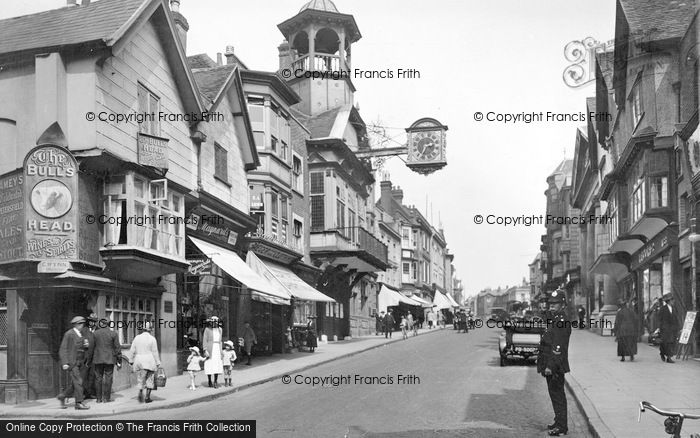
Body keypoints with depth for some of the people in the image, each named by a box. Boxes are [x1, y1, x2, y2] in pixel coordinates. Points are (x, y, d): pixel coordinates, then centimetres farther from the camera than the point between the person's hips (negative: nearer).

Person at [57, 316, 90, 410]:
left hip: (79, 363, 7)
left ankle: (62, 396, 28)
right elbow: (63, 349, -11)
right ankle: (79, 403, -8)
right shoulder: (69, 334, -8)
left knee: (71, 384, 9)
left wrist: (87, 345, -2)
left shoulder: (80, 334, 14)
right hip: (71, 363, -7)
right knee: (78, 382, -11)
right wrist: (64, 363, -19)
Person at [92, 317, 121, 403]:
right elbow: (117, 348, -3)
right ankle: (106, 398, 2)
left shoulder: (94, 333, 1)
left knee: (98, 378, 7)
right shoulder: (113, 334, -3)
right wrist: (119, 361, 3)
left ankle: (99, 398, 8)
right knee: (108, 378, 3)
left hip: (98, 359, 2)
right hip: (109, 359, -2)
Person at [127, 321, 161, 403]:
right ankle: (147, 397, 6)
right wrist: (157, 363, 1)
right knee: (150, 380, 7)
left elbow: (132, 351, 6)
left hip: (139, 361, 3)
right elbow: (155, 352, -5)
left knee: (140, 379, 11)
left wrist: (131, 362, 13)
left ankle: (140, 391, -15)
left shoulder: (137, 338, 4)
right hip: (149, 361, -3)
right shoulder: (152, 339, -5)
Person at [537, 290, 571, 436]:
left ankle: (562, 427, 2)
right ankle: (559, 422, 27)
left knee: (558, 396, -4)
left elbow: (559, 347, -23)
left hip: (555, 367, -10)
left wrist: (550, 366, -25)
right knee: (555, 395, 17)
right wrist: (545, 365, 19)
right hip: (550, 366, 10)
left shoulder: (562, 321, -17)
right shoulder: (553, 320, 15)